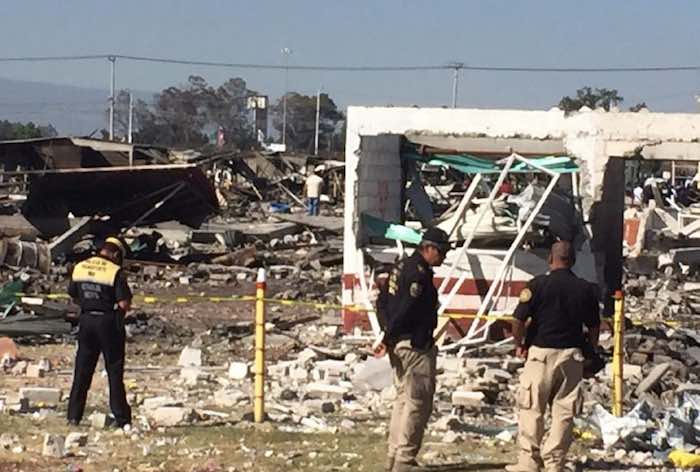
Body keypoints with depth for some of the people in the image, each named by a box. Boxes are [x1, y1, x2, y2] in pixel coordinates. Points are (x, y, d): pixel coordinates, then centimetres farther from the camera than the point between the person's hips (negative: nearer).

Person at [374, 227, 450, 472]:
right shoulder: (419, 273, -17)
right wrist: (388, 340, -15)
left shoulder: (401, 266, 14)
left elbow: (382, 303, 18)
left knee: (404, 398, 17)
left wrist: (389, 337, 15)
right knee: (418, 402, -6)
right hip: (415, 346, -10)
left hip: (399, 343, 10)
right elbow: (405, 311, -22)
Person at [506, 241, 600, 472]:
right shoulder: (586, 289, 4)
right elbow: (594, 327, 9)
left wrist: (519, 344, 6)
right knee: (564, 412, 7)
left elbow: (518, 319, -11)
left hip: (541, 351, -3)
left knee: (531, 409, 5)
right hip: (572, 354, 3)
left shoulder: (538, 284, -7)